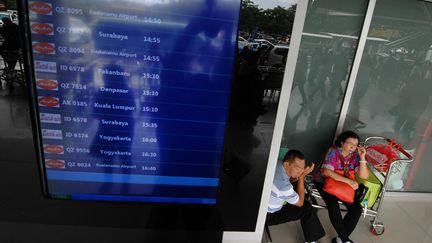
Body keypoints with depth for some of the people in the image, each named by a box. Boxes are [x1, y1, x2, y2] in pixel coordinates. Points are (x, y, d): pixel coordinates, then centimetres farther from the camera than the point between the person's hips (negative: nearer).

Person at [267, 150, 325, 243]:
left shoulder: (278, 163, -15)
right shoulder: (283, 185, -37)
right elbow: (300, 203, -16)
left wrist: (299, 176, -12)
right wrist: (302, 177, -18)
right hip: (267, 215, -8)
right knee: (307, 209, -4)